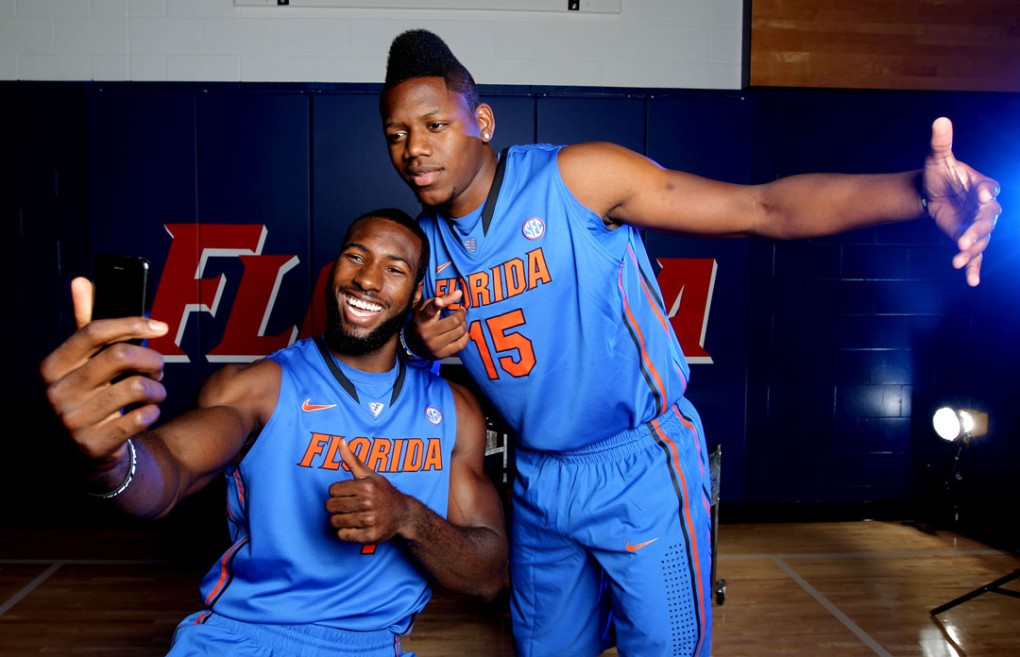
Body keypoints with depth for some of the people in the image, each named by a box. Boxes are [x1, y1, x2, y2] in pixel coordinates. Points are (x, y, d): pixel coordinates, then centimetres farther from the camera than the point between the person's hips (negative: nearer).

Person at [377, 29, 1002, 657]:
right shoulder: (422, 245, -2)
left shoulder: (576, 177, -19)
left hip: (640, 471, -5)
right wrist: (416, 342, -14)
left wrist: (915, 188, -39)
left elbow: (761, 208, -24)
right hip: (538, 482, 5)